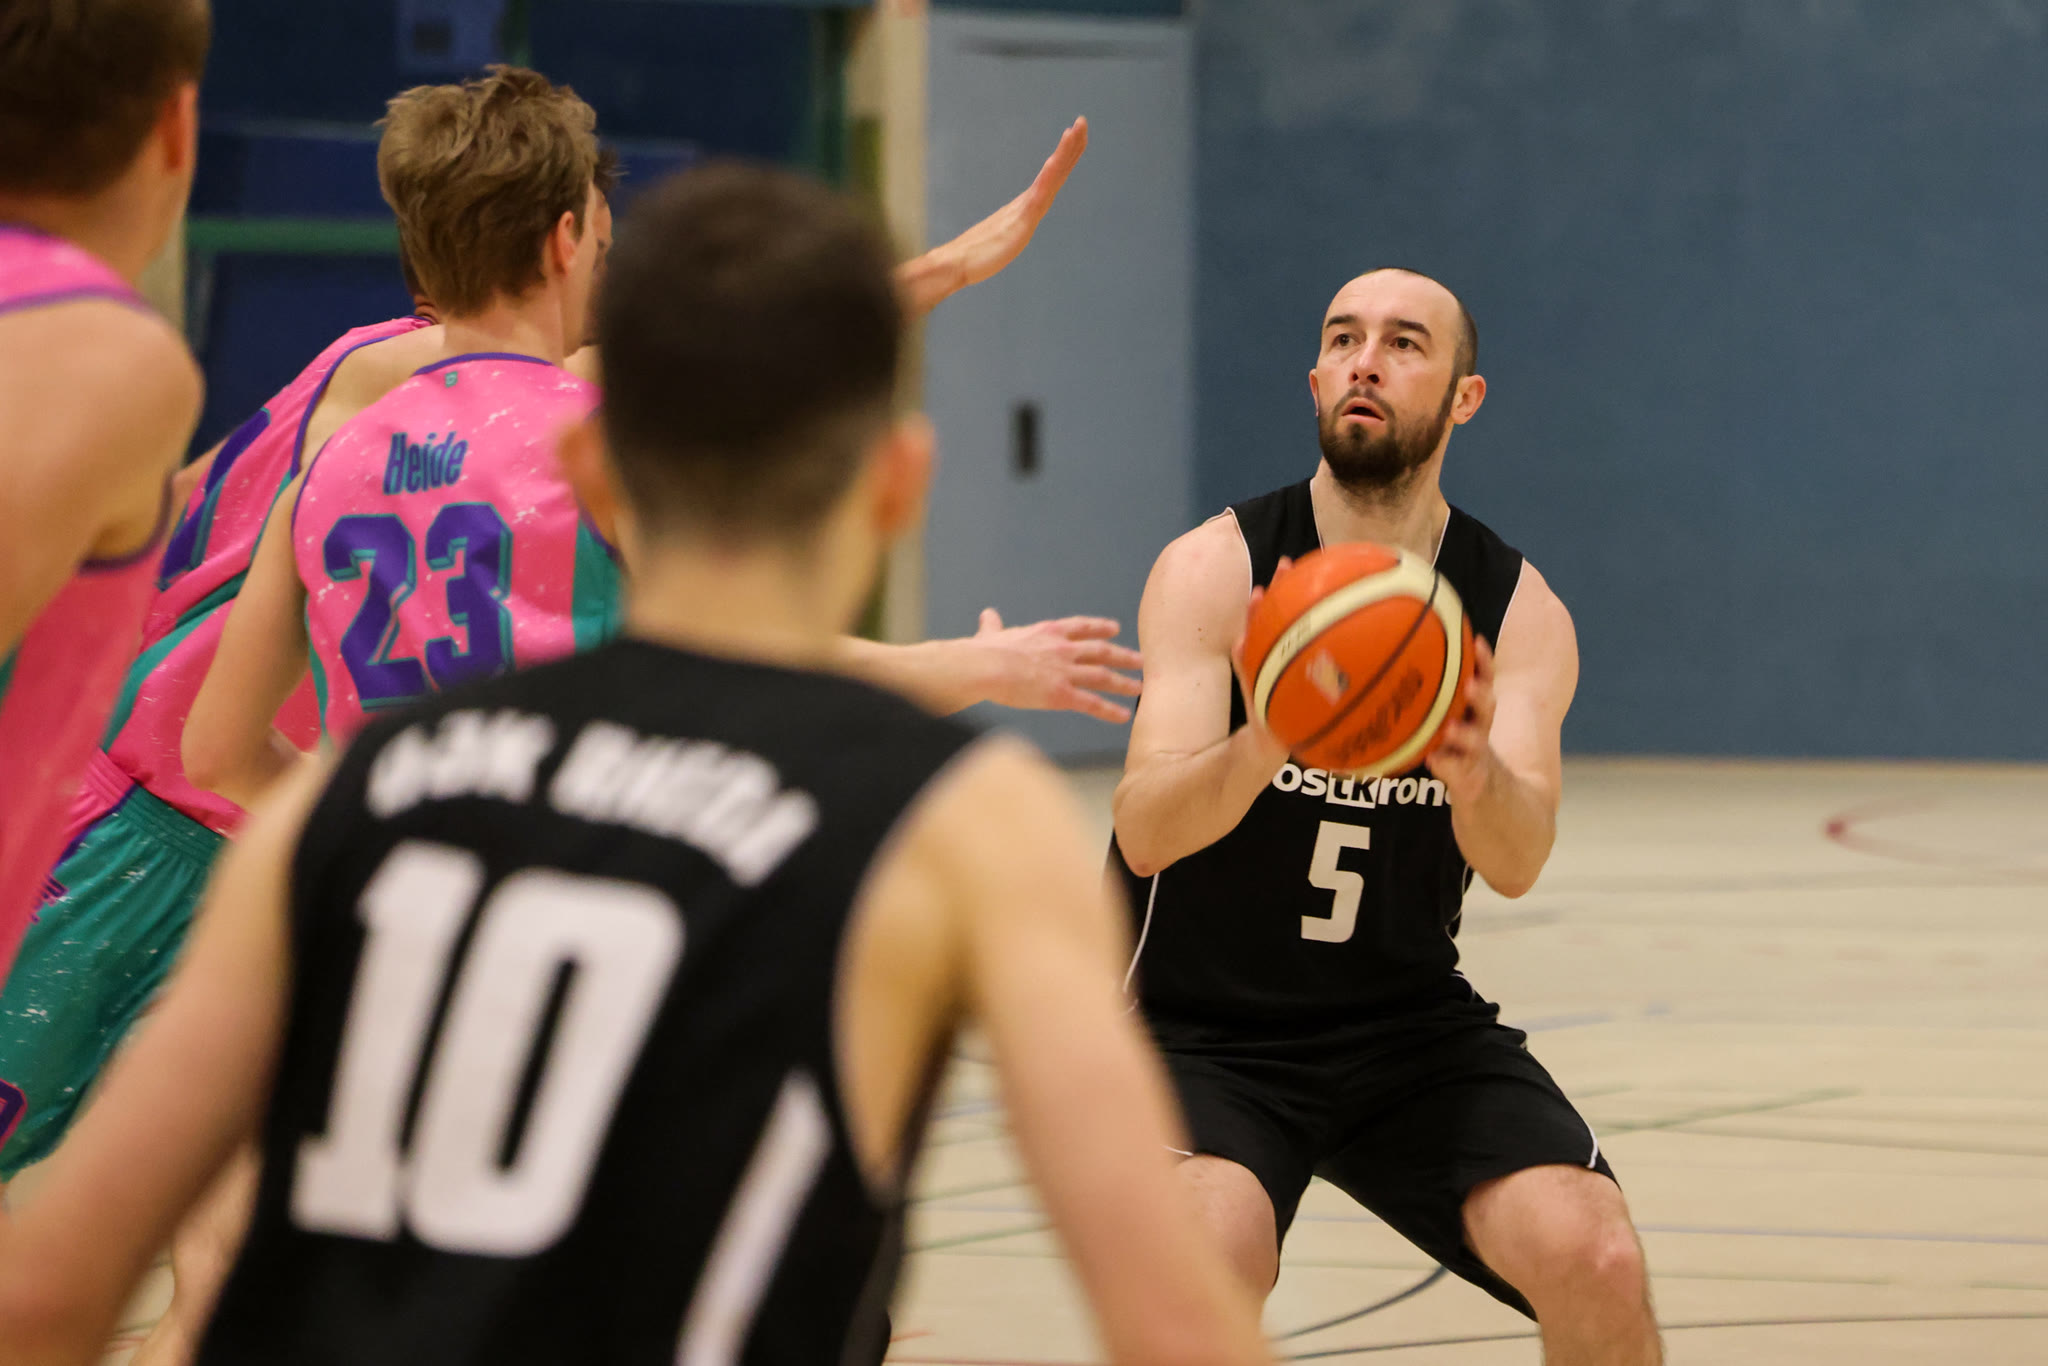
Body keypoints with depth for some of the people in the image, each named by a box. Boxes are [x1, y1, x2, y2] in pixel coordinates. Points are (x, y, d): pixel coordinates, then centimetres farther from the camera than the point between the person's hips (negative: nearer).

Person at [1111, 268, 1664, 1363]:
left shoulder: (1520, 612, -3)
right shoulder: (1215, 571, -11)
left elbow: (1517, 864, -19)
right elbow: (1146, 835, -22)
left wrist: (1477, 776, -44)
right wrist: (1259, 749, -45)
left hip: (1410, 1027, 3)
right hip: (1205, 1028, -3)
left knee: (1596, 1265, -18)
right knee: (1210, 1258, -32)